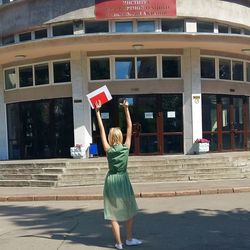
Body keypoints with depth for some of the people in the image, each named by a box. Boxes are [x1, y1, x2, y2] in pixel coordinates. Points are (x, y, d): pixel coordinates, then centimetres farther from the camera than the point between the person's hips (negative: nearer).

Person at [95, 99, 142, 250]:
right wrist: (126, 109, 1)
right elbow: (130, 127, -1)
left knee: (114, 214, 4)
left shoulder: (108, 150, -5)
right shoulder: (126, 147, -4)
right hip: (123, 180, 0)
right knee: (130, 211, 16)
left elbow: (102, 130, -4)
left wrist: (98, 112, -2)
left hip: (111, 181, 0)